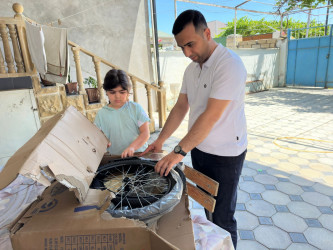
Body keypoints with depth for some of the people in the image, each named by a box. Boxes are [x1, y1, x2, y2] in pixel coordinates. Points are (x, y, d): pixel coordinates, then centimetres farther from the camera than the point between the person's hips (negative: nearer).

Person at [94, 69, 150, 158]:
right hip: (114, 158, 2)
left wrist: (132, 147, -16)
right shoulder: (101, 114, 8)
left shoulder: (136, 108, 4)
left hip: (139, 154, -2)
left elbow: (145, 133, -1)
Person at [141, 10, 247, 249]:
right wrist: (160, 141, 1)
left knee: (222, 218, 8)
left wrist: (179, 152, -25)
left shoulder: (229, 64, -21)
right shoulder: (191, 69, 4)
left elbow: (211, 115, -27)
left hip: (225, 154, -7)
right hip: (199, 148, 7)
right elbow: (181, 107, 7)